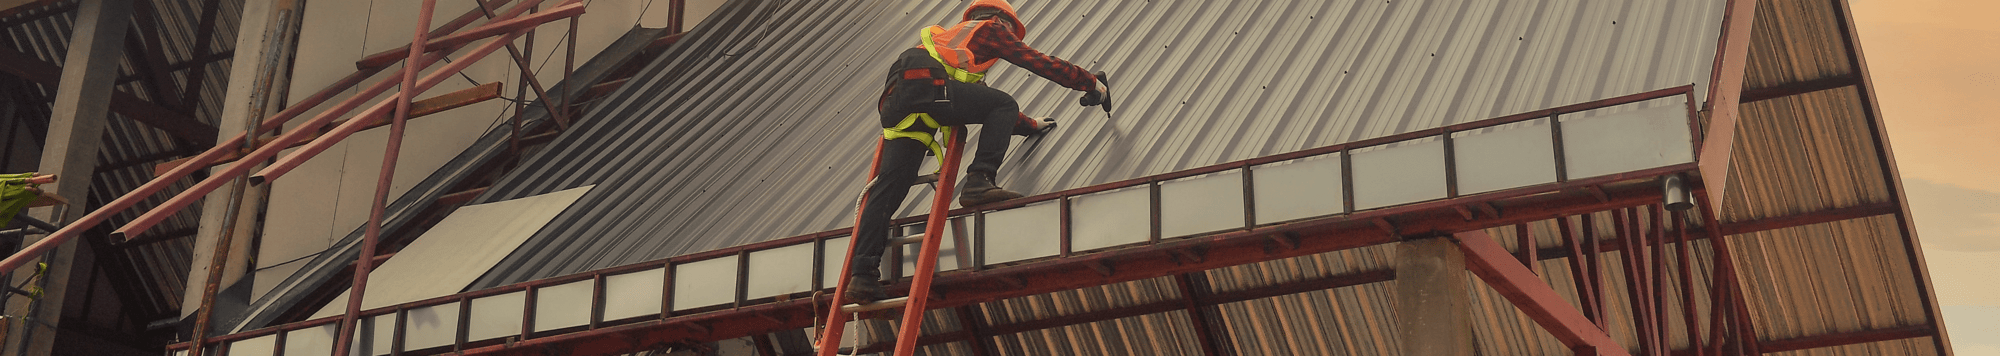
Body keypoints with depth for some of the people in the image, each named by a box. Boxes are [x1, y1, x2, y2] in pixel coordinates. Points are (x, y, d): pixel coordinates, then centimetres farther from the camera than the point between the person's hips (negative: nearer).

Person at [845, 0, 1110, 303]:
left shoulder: (954, 37, 45)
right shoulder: (991, 28, 23)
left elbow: (988, 106, 49)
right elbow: (1038, 61, 17)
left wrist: (1030, 125, 54)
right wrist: (1090, 82, 26)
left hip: (896, 102, 8)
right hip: (925, 82, -7)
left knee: (887, 189, -2)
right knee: (1005, 105, 0)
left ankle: (862, 275, -11)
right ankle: (979, 181, -16)